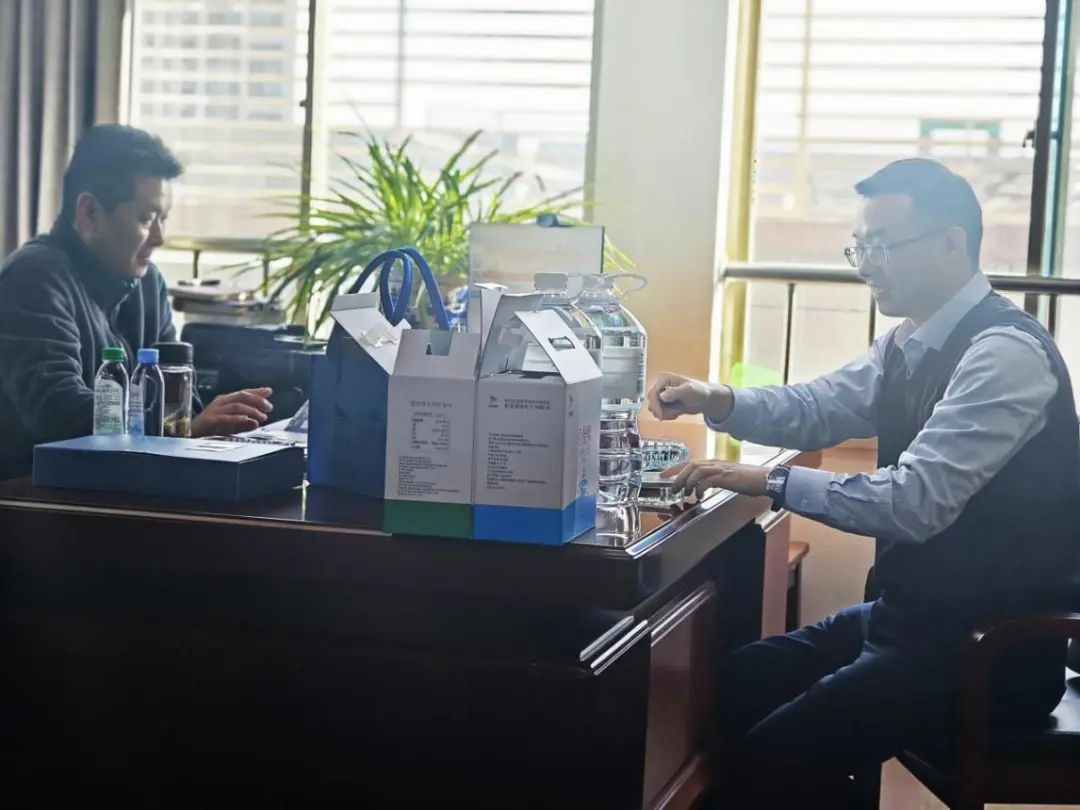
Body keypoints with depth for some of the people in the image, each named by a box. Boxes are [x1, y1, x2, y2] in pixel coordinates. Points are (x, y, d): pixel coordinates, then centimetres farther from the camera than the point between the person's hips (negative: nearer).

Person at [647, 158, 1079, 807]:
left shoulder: (1005, 352, -21)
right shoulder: (914, 343, 7)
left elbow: (916, 500, -27)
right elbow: (821, 408, 16)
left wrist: (772, 482, -26)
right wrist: (719, 401, -2)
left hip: (993, 647, -9)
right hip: (919, 612, 9)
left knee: (778, 754, -18)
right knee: (740, 683, 4)